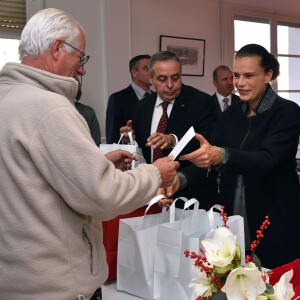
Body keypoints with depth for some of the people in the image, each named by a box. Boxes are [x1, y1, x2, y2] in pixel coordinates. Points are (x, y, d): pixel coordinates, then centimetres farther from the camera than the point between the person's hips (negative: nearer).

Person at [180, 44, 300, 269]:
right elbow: (208, 158, 2)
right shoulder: (231, 114, 7)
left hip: (275, 222, -4)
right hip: (233, 217, 5)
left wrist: (220, 155, -42)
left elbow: (266, 159, -25)